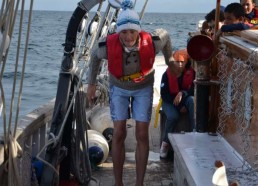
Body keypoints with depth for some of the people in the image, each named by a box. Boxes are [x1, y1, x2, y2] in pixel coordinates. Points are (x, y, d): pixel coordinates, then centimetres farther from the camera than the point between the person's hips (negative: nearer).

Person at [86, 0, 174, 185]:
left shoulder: (151, 42, -32)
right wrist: (91, 84, 3)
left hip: (143, 88, 0)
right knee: (119, 134, -5)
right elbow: (95, 57, -6)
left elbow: (165, 35, -6)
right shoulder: (108, 45, -31)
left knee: (142, 135, -3)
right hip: (119, 88, 0)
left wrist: (170, 61, 8)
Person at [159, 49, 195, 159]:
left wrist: (182, 93, -29)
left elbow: (193, 90, -9)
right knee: (173, 116, -32)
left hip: (185, 99, 2)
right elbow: (164, 94, -11)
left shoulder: (191, 73, -5)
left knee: (192, 100, -33)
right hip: (170, 101, -2)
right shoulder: (167, 74, -10)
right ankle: (165, 142, -12)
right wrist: (179, 106, -19)